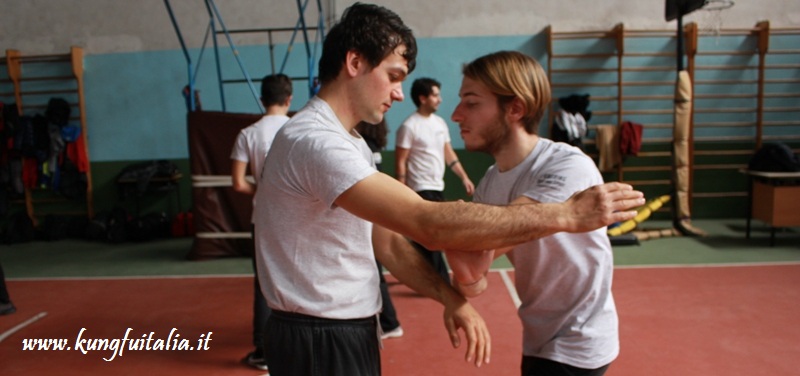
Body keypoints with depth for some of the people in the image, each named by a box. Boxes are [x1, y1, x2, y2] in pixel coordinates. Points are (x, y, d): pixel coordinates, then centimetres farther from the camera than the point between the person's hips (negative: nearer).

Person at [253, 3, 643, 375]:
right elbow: (430, 225, -33)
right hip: (319, 341, -9)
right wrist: (567, 214, -29)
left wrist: (450, 299, -7)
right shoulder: (313, 141, -23)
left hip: (350, 331, 9)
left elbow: (388, 242, 6)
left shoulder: (350, 143, 10)